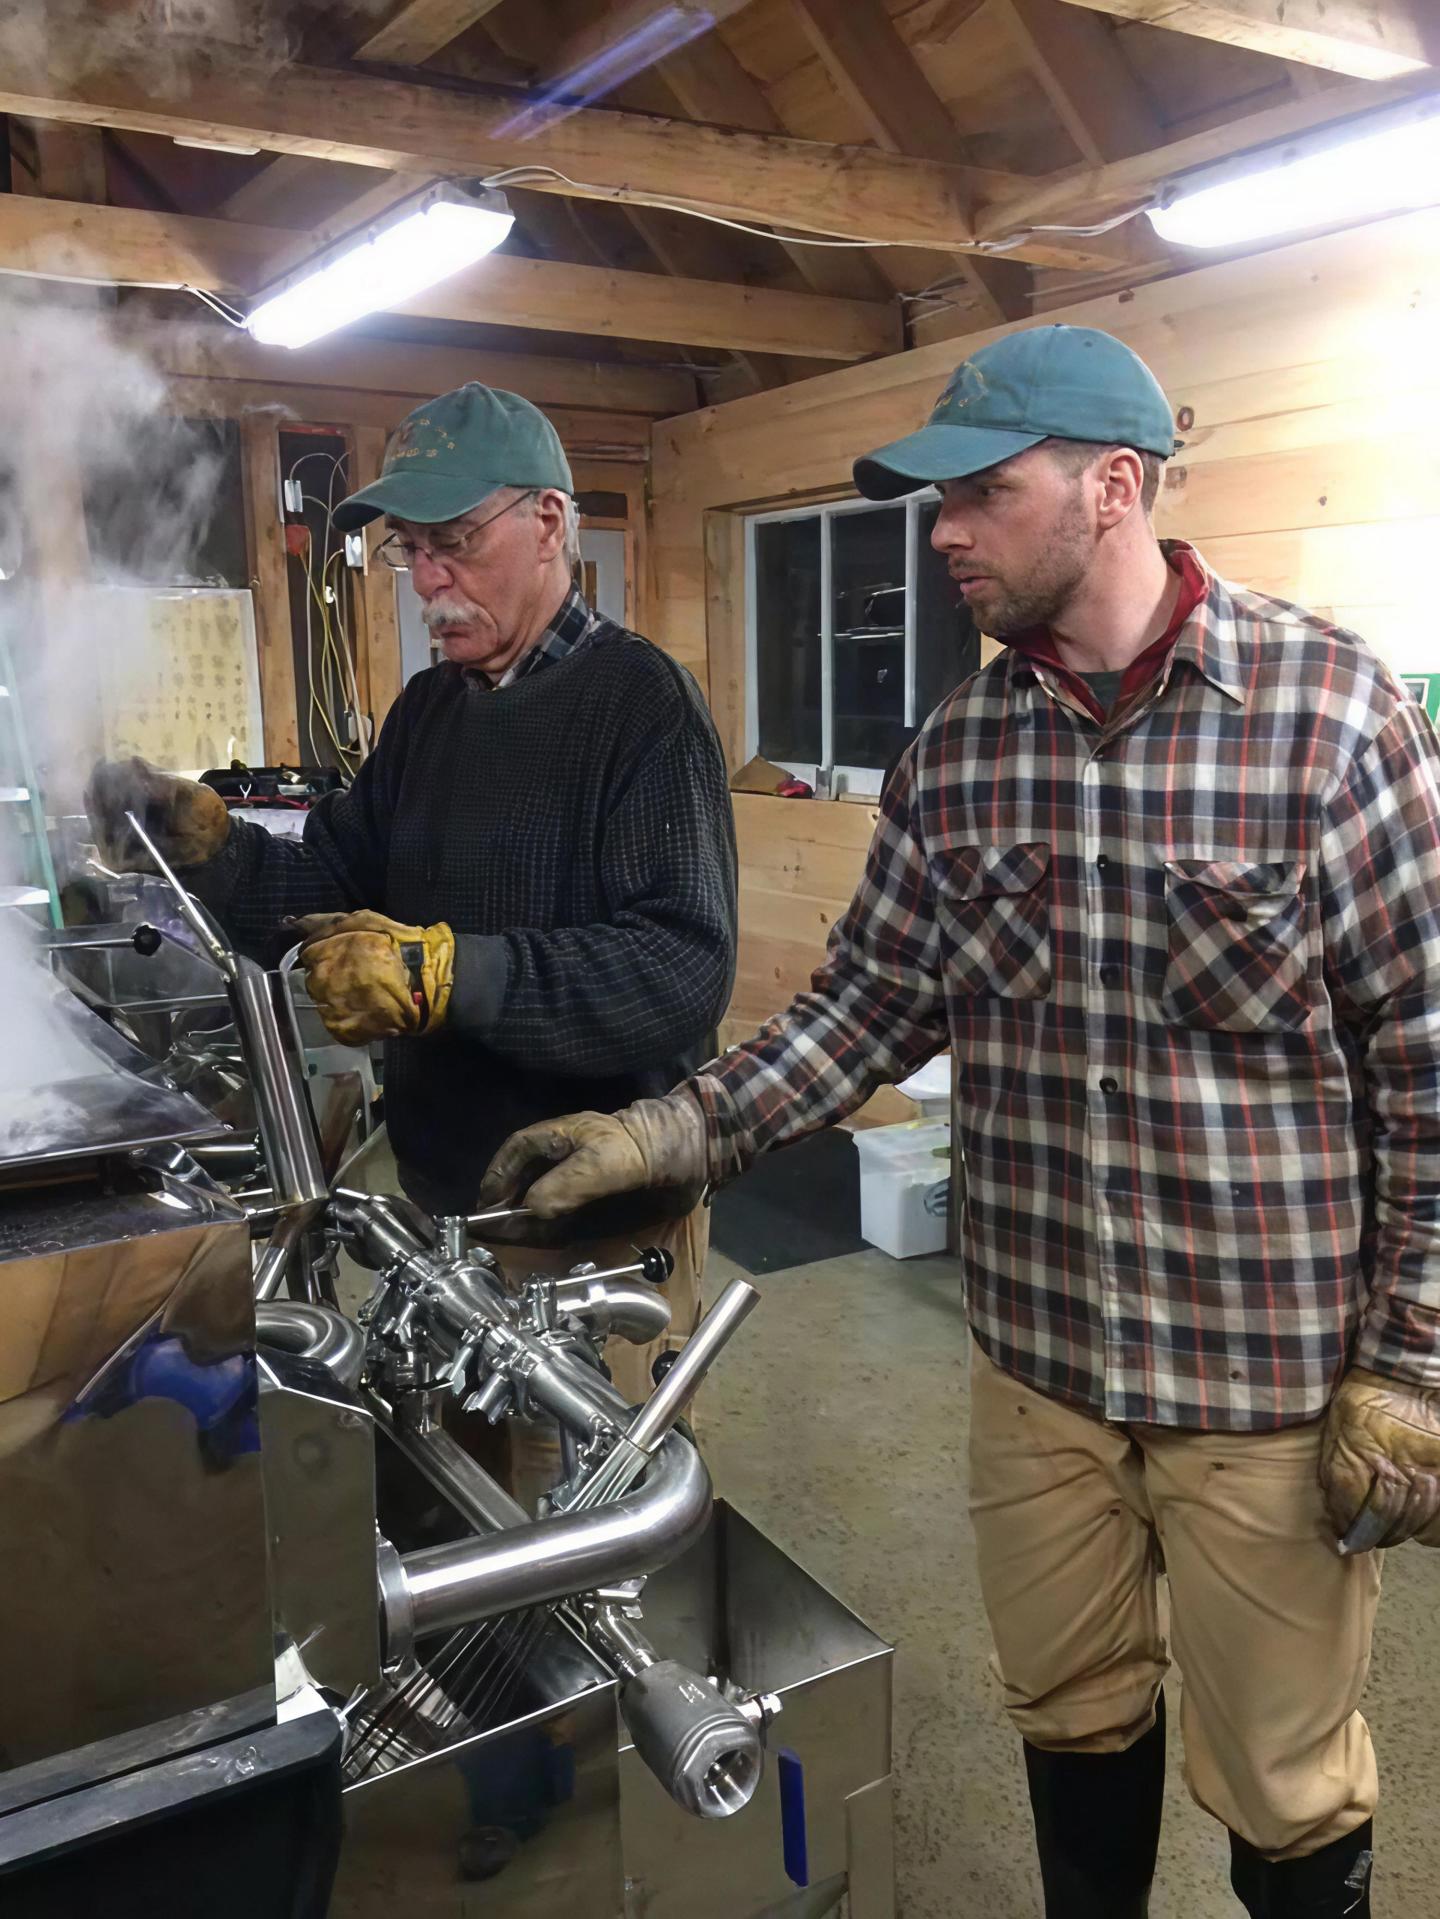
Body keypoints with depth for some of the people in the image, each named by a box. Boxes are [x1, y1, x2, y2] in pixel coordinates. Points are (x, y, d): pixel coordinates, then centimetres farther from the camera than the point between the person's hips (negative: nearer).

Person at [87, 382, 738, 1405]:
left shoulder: (640, 698, -15)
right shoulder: (428, 707, 11)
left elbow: (685, 967, -25)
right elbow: (334, 890, 13)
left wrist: (445, 972, -31)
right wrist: (208, 842, -4)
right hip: (443, 1187, 7)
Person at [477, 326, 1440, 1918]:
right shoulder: (955, 753, 1)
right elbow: (869, 1006, 3)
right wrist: (666, 1136, -7)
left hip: (1269, 1368, -4)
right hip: (1034, 1354, 5)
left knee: (1282, 1783, 16)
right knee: (1070, 1712, 24)